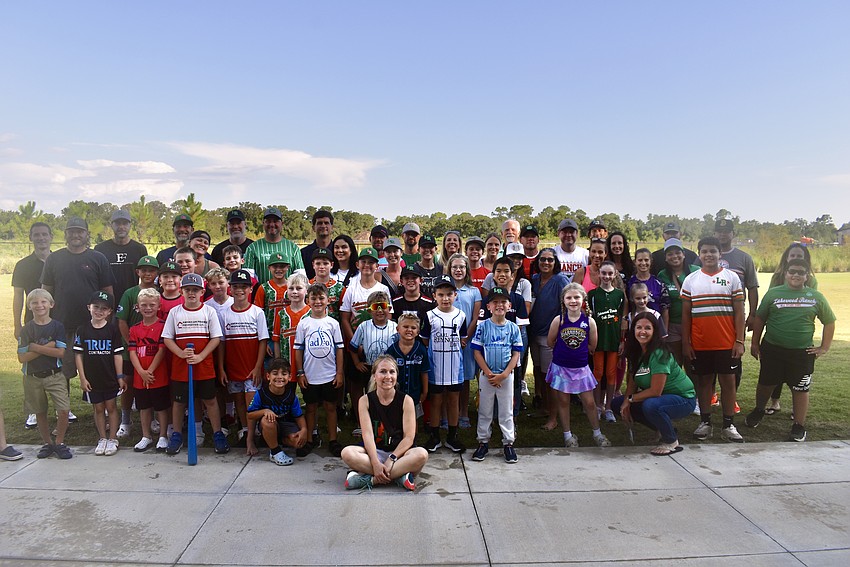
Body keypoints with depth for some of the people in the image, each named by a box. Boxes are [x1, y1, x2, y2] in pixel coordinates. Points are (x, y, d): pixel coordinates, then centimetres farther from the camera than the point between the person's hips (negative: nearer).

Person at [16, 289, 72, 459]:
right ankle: (48, 443, 29)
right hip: (33, 377, 2)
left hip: (55, 375, -1)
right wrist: (47, 347, -16)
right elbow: (22, 358, -9)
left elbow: (60, 353, -13)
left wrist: (34, 347, -14)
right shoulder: (26, 329, -2)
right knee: (40, 413, 13)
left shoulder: (57, 326, -4)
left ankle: (59, 443, 6)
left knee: (64, 410, -12)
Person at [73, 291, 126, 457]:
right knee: (98, 408, 12)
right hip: (92, 379, 1)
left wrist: (120, 376, -5)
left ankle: (113, 439, 17)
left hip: (110, 377, -1)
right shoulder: (82, 330, -1)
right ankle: (102, 439, 25)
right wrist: (82, 378, -4)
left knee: (111, 406, 6)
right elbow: (78, 355, 0)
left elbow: (117, 354, -3)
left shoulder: (113, 329, -4)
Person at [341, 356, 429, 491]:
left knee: (421, 454, -32)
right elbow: (368, 434, -11)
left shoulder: (406, 400, -4)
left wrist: (391, 460, -20)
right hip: (375, 452, 1)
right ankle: (399, 475, -26)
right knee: (347, 453, -28)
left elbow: (409, 437, -9)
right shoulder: (365, 400, -1)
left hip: (399, 452, 0)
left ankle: (370, 479, -26)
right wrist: (375, 463, -24)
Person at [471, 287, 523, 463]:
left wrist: (504, 375, -11)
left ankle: (508, 442, 21)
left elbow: (516, 354, -1)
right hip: (486, 375, 0)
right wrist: (489, 374, -12)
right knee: (484, 410, 10)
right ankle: (483, 442, 22)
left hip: (506, 376, 1)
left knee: (507, 411, 9)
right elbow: (477, 352, -5)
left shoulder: (513, 328, -1)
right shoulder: (483, 326, -5)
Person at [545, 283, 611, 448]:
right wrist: (564, 350, -1)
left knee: (589, 402, 7)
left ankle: (597, 434, 27)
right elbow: (551, 342, 0)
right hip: (561, 367, 0)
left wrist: (577, 349, 0)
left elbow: (592, 346, 2)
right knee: (563, 401, 10)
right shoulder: (559, 320, -9)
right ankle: (567, 435, 25)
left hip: (581, 368, 0)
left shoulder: (589, 321, -7)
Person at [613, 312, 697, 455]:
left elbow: (655, 391, -28)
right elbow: (632, 382, 1)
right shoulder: (636, 352, -1)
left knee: (650, 405, -37)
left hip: (683, 399, -8)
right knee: (618, 404, 1)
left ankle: (672, 441, -7)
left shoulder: (659, 353, -26)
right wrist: (626, 403, -16)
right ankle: (663, 430, 14)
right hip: (662, 398, 8)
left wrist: (630, 399, -15)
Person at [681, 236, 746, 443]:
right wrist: (685, 343, 1)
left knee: (728, 380, 4)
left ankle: (728, 425, 14)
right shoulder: (690, 280, 5)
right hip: (699, 343, 1)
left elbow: (739, 311, 0)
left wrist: (739, 341, -6)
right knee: (704, 380, 8)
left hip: (726, 343, -1)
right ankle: (705, 422, 18)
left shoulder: (732, 277, 2)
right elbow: (686, 314, 5)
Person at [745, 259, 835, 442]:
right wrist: (755, 343, 4)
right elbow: (760, 319, 6)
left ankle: (799, 428, 17)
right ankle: (758, 410, 36)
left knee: (800, 389, 5)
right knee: (766, 384, 11)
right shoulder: (773, 293, 2)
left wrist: (824, 347, 6)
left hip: (802, 352, 0)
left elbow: (829, 322, 11)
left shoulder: (816, 297, 4)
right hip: (772, 350, 0)